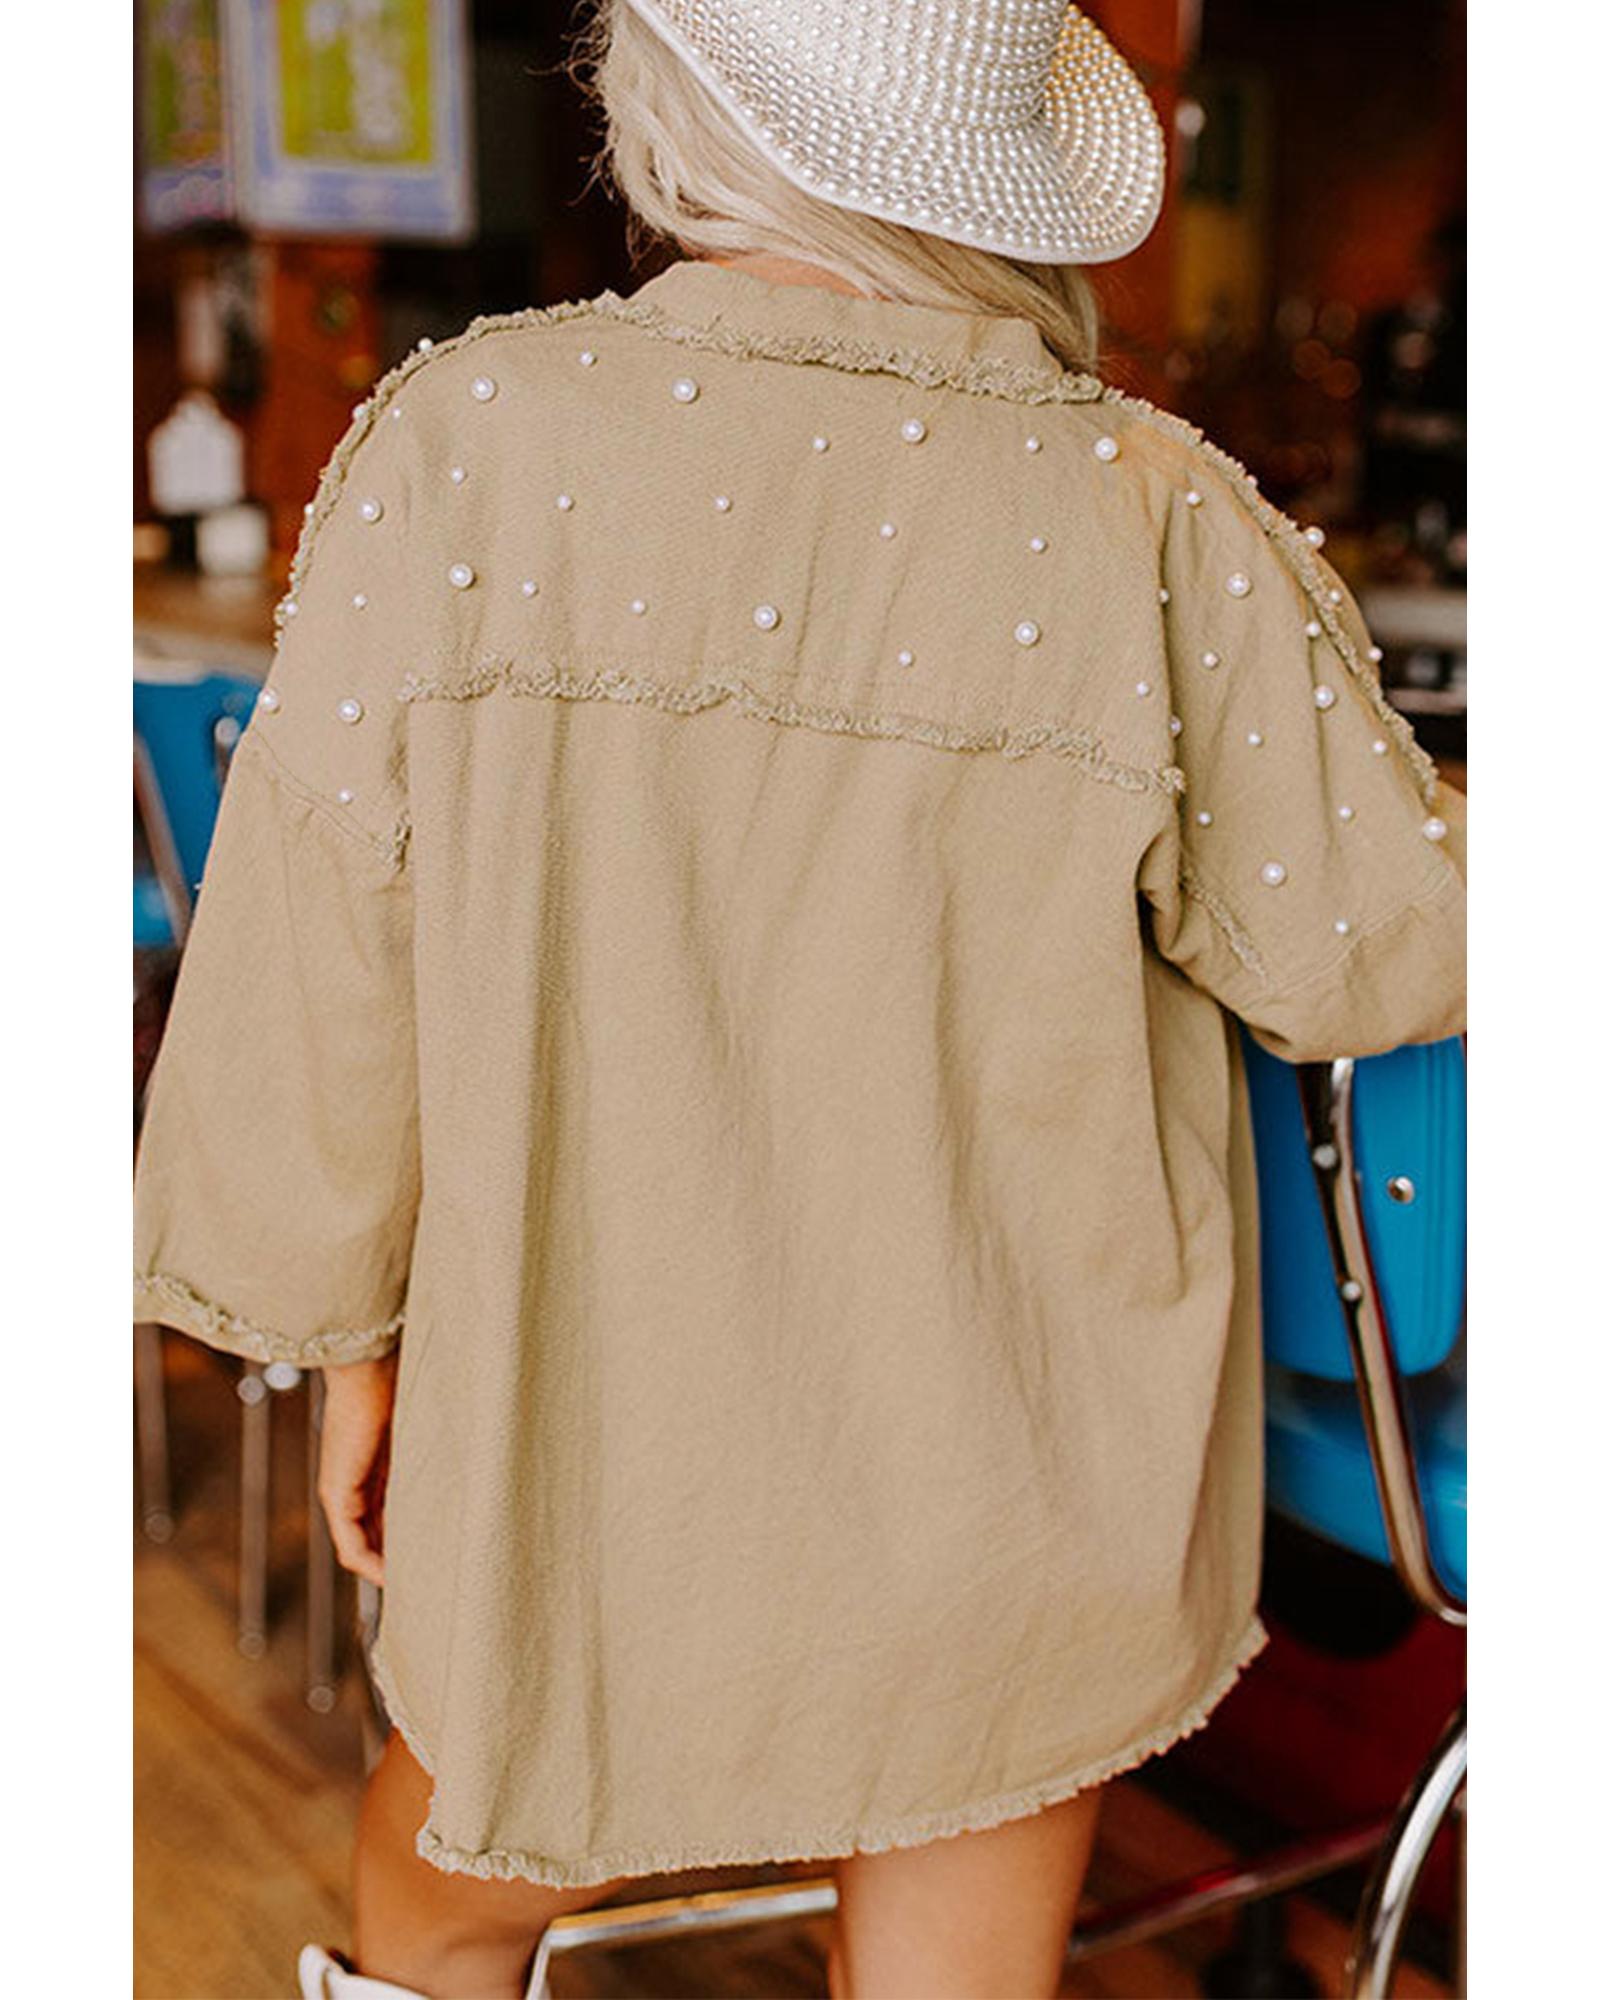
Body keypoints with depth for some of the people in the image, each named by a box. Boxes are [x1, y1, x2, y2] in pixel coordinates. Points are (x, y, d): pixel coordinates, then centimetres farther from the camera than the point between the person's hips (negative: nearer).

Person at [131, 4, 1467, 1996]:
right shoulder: (1151, 526, -16)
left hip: (607, 1475, 0)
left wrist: (351, 1330, 7)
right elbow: (1393, 942, -3)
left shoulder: (467, 441, -15)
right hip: (1019, 1518, 1)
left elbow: (315, 954, -9)